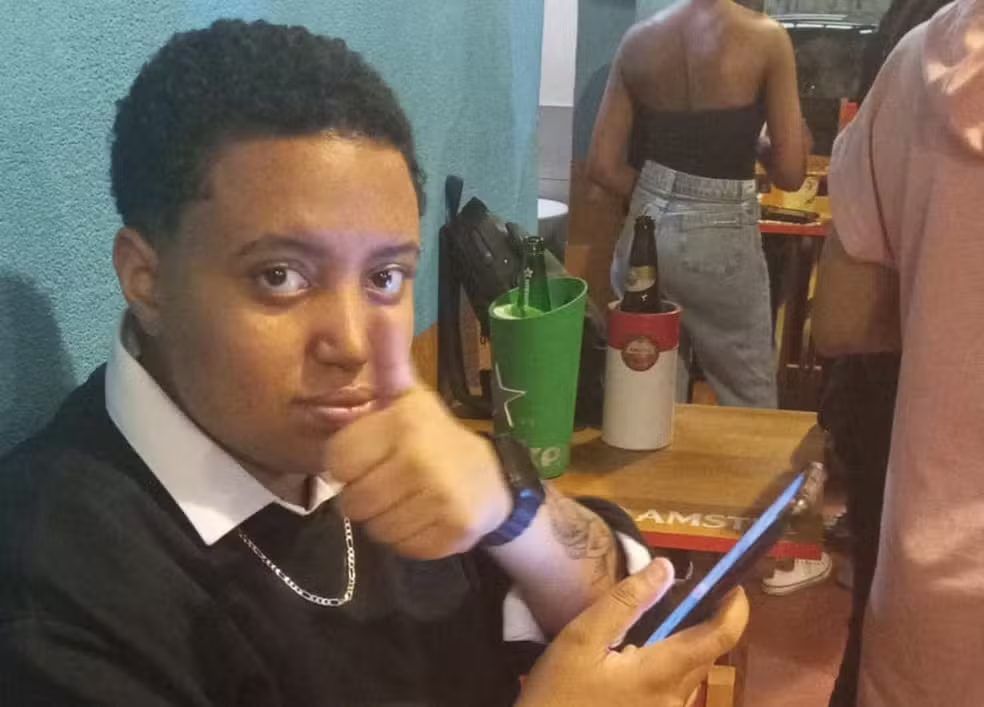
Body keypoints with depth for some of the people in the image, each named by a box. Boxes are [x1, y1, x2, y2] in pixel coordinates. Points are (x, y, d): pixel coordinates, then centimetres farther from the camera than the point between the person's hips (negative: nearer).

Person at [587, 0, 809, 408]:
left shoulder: (638, 40, 3)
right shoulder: (764, 38, -9)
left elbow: (603, 165, 2)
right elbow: (789, 172, -8)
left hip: (646, 232, 4)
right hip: (721, 239, -4)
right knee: (751, 408, 12)